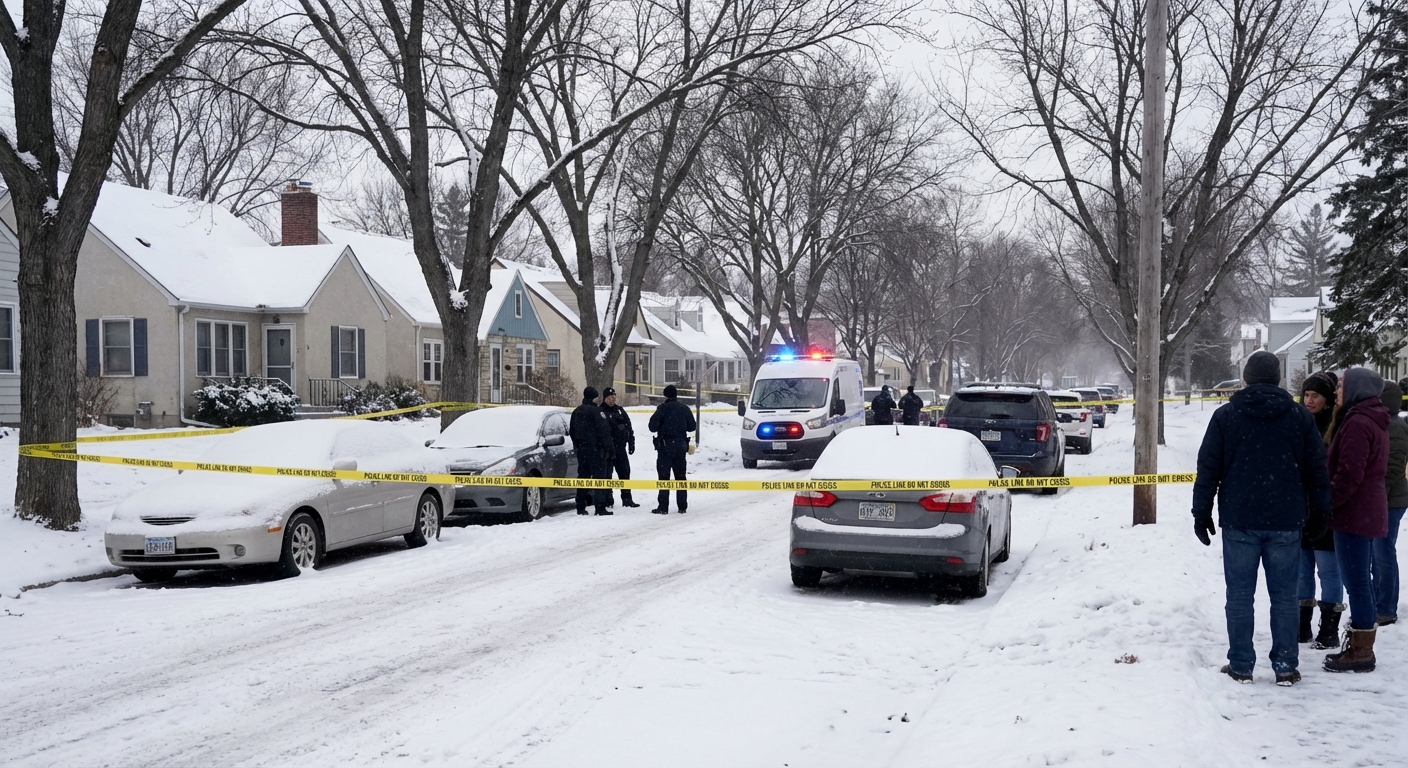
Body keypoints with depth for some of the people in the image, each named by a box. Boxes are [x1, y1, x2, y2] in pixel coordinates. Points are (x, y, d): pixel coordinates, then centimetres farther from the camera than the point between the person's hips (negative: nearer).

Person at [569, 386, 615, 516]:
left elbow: (572, 431, 18)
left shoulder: (576, 412, 12)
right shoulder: (596, 411, -12)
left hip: (580, 450, 7)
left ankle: (580, 507, 11)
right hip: (595, 449, -7)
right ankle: (600, 507, -11)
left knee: (582, 477, 12)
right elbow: (604, 431, -16)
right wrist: (609, 447, -10)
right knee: (599, 477, -5)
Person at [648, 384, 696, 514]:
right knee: (680, 475, 13)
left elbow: (653, 427, -12)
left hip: (665, 445, -4)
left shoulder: (663, 408, -10)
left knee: (664, 476, -1)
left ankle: (663, 507, -4)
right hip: (681, 445, 4)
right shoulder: (684, 408, 4)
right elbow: (692, 427, 9)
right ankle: (682, 506, 13)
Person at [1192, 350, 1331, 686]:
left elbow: (1208, 469, -2)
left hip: (1239, 522, -1)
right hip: (1286, 523, 1)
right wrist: (1320, 513, 13)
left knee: (1240, 595, 5)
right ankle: (1286, 667, 10)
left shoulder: (1225, 416, -2)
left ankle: (1240, 665, 9)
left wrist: (1201, 513, 5)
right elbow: (1317, 470, 5)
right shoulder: (1301, 417, 2)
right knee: (1284, 596, 8)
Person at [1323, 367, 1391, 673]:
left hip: (1353, 513, -11)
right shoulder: (1373, 420, 15)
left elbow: (1349, 475, -22)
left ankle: (1361, 653, 0)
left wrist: (1325, 505, -14)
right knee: (1361, 579, 15)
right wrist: (1332, 503, 18)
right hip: (1369, 512, 11)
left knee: (1356, 581, -5)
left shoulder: (1357, 424, -18)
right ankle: (1360, 646, 22)